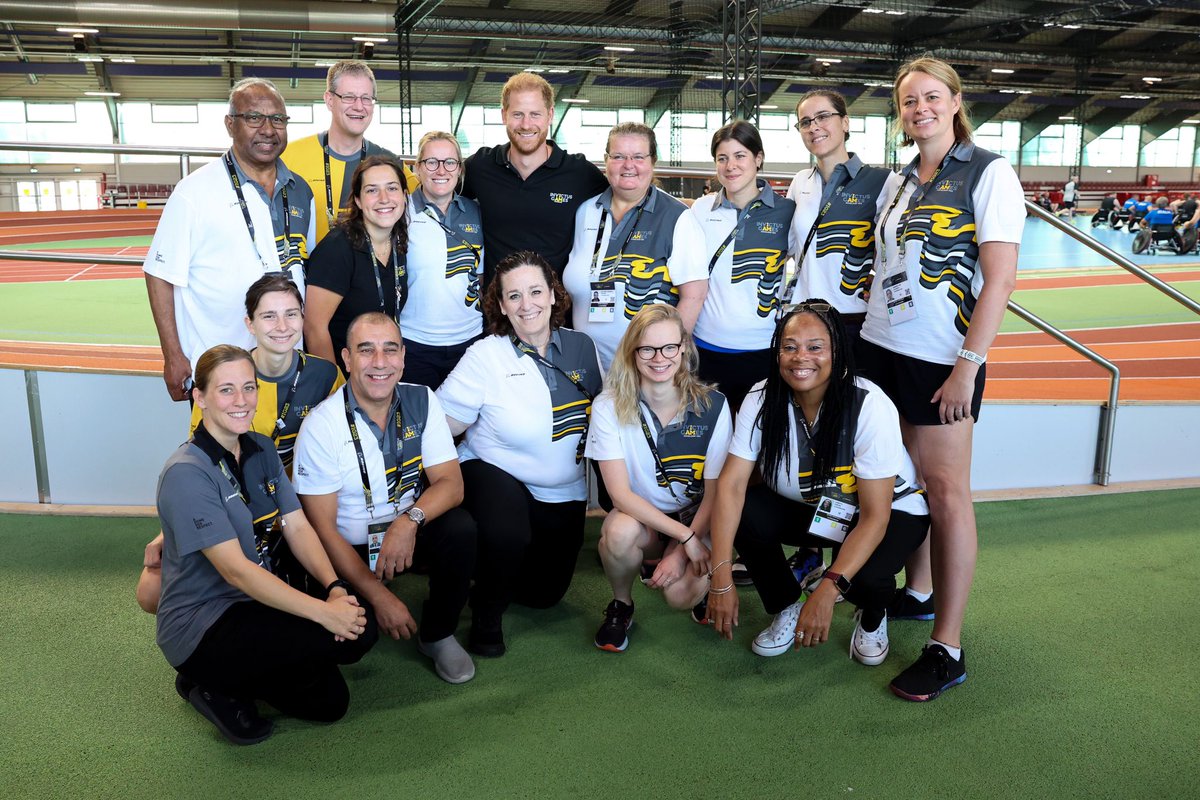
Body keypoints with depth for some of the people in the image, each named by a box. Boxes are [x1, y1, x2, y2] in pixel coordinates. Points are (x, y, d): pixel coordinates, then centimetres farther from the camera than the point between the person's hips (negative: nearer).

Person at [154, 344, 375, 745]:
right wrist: (323, 611, -29)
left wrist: (335, 587, -18)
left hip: (255, 600, 7)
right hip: (198, 628, -7)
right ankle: (215, 682, -3)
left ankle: (235, 675, 11)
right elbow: (235, 570, -25)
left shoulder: (262, 450, 5)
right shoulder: (187, 473, -20)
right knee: (337, 636, -26)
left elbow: (298, 528, 0)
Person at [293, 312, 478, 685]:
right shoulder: (321, 426, -16)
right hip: (350, 549, -2)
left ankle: (438, 634, -3)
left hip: (410, 534, 3)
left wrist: (410, 520, -32)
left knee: (461, 529, -28)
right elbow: (322, 526, -16)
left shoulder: (422, 401, -6)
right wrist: (380, 597, -22)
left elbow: (450, 483, -9)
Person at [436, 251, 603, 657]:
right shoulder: (486, 356, -18)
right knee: (508, 535, -37)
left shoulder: (582, 347, -6)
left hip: (563, 491, 5)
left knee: (545, 594, 12)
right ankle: (487, 615, -5)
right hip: (494, 473, -4)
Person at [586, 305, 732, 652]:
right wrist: (685, 536, -25)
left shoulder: (712, 405, -12)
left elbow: (715, 493, -6)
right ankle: (621, 604, -2)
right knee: (620, 531, -35)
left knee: (682, 593, -28)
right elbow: (621, 494, -18)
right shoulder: (609, 406, -14)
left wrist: (681, 553, -15)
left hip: (694, 517, 0)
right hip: (639, 516, 0)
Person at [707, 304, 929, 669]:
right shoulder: (762, 399, -18)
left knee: (865, 577, -34)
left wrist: (827, 592, -40)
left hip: (891, 510, -3)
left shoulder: (870, 406, -28)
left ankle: (873, 615, 7)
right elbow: (731, 484, -24)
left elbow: (875, 516, -29)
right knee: (740, 511, -24)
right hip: (808, 508, 4)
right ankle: (787, 606, 4)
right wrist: (721, 579, -34)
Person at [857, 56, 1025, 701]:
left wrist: (968, 367, -18)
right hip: (882, 346, 6)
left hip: (942, 358, -6)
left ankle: (947, 648, 3)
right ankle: (918, 592, 29)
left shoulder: (989, 174, -6)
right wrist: (870, 332, 12)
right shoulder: (900, 180, 13)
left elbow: (1000, 278, -13)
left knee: (946, 490, -3)